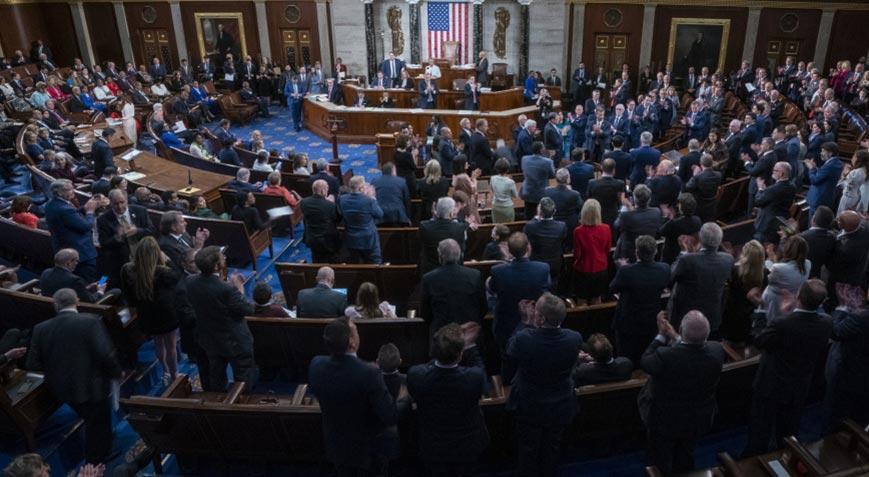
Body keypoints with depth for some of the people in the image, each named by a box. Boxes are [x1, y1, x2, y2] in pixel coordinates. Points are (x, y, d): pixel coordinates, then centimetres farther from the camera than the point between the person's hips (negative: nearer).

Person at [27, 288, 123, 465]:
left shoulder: (41, 329, -7)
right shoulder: (91, 321, -20)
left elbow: (33, 364, -2)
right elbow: (106, 354, -25)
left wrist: (56, 367, 16)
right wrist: (116, 372, -7)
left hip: (63, 388, 5)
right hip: (93, 387, -5)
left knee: (92, 422, 29)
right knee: (98, 429, 17)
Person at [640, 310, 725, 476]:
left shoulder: (665, 356, -40)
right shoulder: (717, 351, -28)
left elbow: (644, 361, -18)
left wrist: (662, 335, -10)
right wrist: (674, 337, -4)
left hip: (664, 422, -4)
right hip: (698, 422, 4)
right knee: (685, 461, 32)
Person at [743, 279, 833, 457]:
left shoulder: (781, 325, -37)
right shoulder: (826, 324, -19)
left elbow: (759, 340, -16)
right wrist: (790, 314, 0)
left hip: (771, 388, -5)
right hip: (799, 389, 5)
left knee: (761, 430, 16)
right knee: (788, 430, 28)